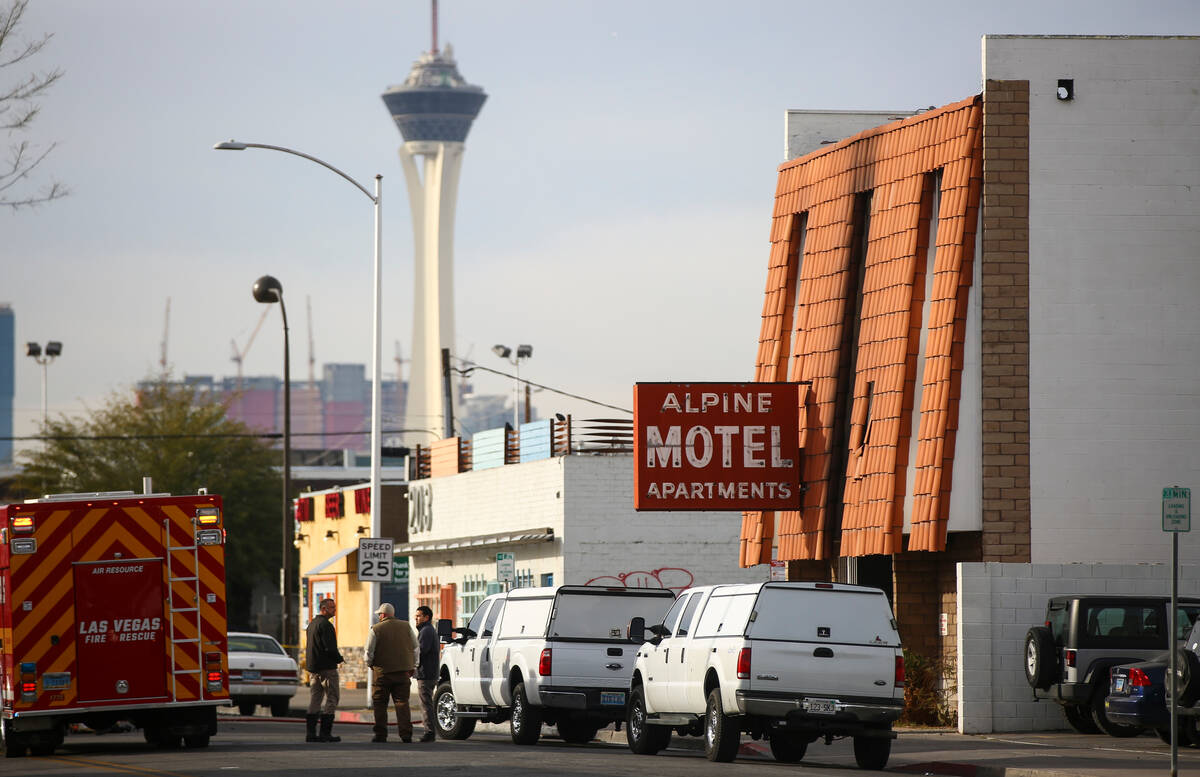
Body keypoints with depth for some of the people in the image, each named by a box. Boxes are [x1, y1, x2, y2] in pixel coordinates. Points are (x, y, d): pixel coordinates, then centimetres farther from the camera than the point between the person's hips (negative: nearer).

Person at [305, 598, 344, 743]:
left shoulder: (312, 623, 17)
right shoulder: (325, 624, -14)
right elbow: (330, 648, -21)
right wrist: (340, 659, -4)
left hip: (313, 668, 9)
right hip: (326, 666, -9)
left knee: (315, 699, 9)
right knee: (331, 698, -3)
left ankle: (310, 732, 6)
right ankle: (325, 732, -7)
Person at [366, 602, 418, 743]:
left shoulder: (376, 629, -7)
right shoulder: (406, 626, 4)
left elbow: (369, 651, -6)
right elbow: (415, 648, 9)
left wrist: (370, 664, 14)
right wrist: (412, 666, 18)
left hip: (383, 673, -3)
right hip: (403, 672, 3)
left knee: (380, 704, 7)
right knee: (402, 703, 5)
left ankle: (381, 735, 6)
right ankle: (406, 734, -5)